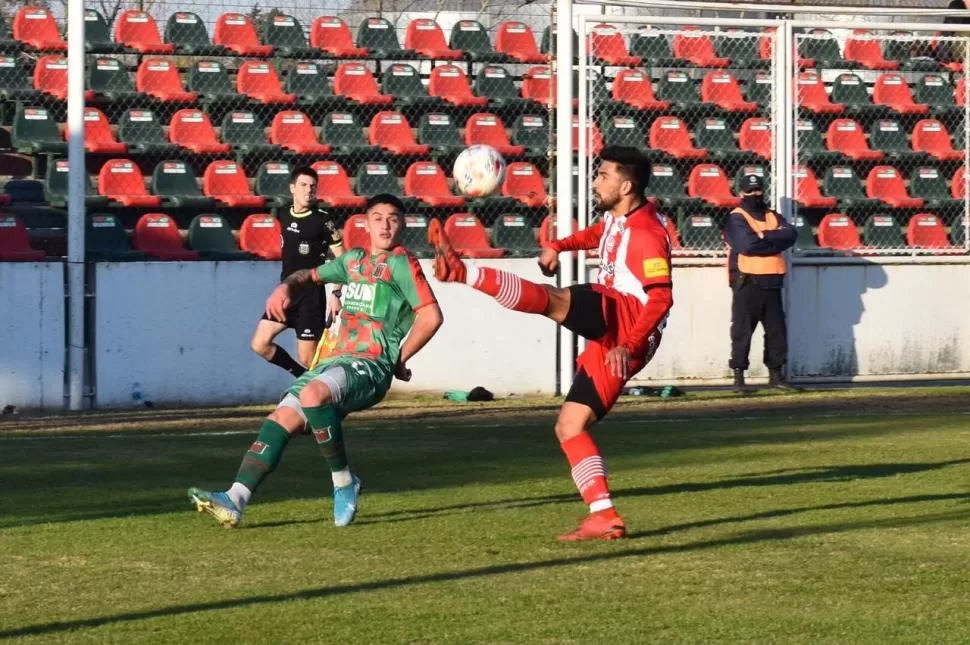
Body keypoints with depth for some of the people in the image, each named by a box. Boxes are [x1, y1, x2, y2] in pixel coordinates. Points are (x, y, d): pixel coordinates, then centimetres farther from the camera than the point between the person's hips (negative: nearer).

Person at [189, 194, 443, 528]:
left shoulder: (401, 263, -2)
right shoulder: (354, 260, 20)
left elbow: (431, 316, -9)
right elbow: (311, 276, 35)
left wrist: (399, 361, -5)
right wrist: (286, 287, 12)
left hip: (371, 366, -7)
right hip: (336, 360, 7)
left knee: (312, 394, -35)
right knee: (280, 419, -10)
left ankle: (344, 482, -19)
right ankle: (235, 501, -18)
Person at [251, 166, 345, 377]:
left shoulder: (323, 220, -10)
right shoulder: (285, 216, 8)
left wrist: (336, 294, -19)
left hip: (311, 296, -6)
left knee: (308, 359, -5)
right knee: (260, 344, 0)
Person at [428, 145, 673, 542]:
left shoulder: (647, 234, -11)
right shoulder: (615, 218, 18)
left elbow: (661, 298, -19)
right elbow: (596, 235, 42)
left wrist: (629, 346, -28)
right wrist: (559, 246, 24)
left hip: (625, 322, -10)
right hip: (608, 334, 10)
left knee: (550, 299, -29)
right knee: (568, 427, 5)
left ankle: (461, 270, -42)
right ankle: (604, 518, -2)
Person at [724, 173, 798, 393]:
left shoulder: (774, 217, 15)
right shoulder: (736, 218, -4)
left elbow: (790, 235, -4)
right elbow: (747, 244, -21)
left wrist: (764, 236, -14)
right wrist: (775, 241, -8)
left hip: (772, 283, 6)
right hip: (747, 282, -6)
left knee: (777, 330, 9)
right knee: (742, 330, -5)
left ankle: (776, 374, 17)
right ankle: (738, 377, -2)